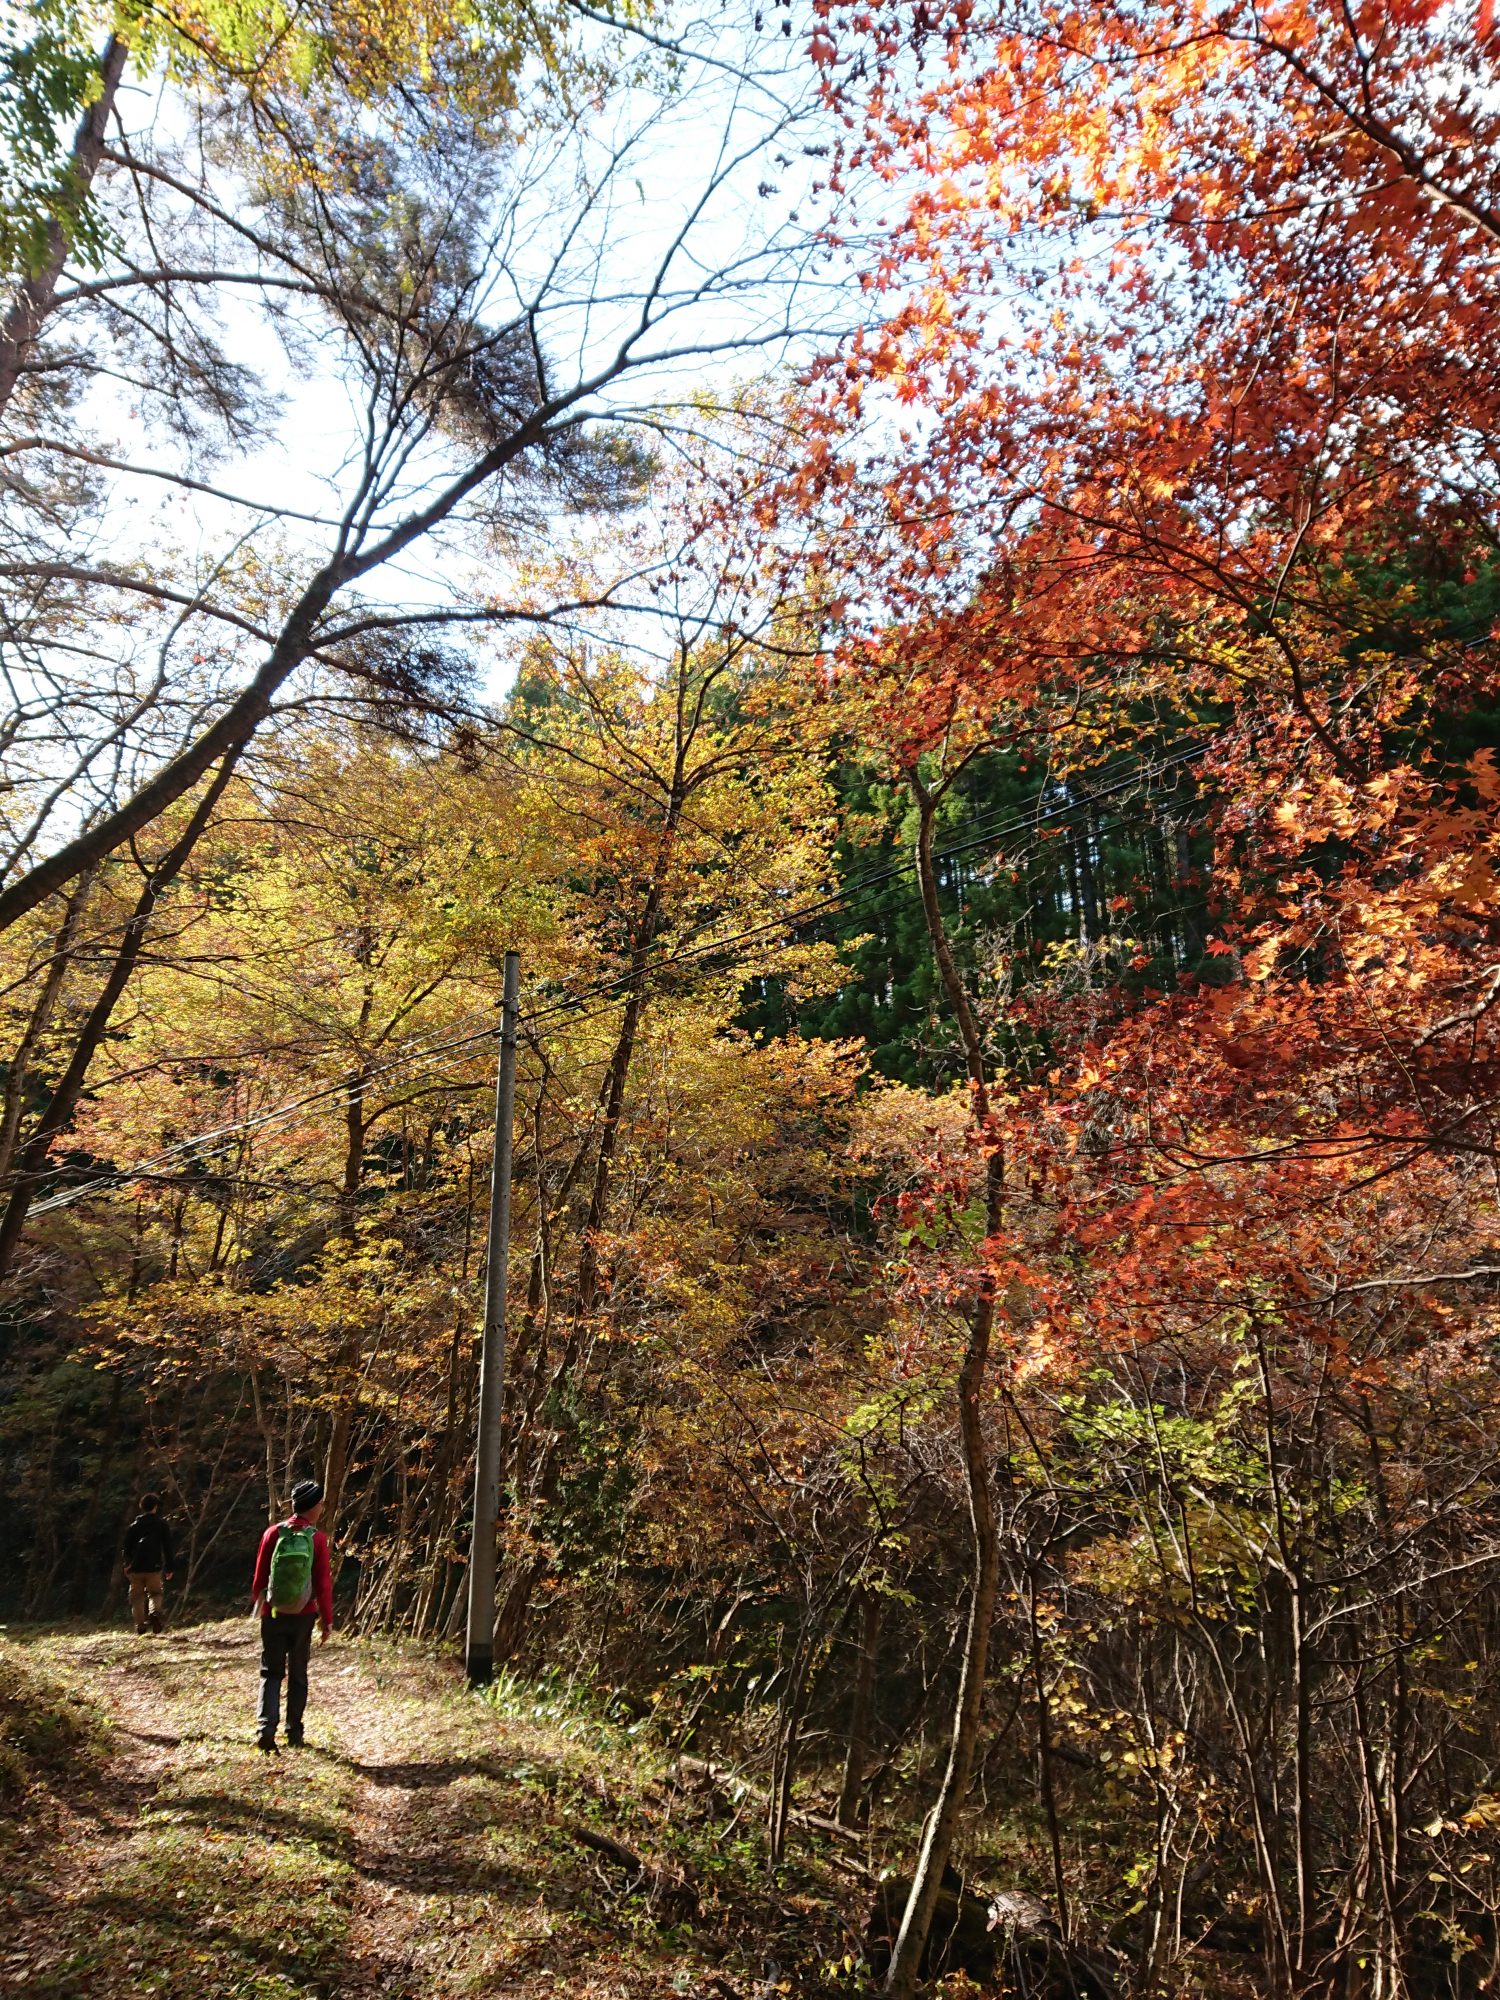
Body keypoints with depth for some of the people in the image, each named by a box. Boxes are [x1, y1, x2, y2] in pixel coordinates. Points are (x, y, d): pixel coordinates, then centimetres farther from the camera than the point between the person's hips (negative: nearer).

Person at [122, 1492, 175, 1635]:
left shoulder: (133, 1526, 5)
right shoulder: (162, 1525, 1)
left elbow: (127, 1548, 10)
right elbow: (168, 1548, 1)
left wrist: (127, 1565, 24)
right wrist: (170, 1568, 6)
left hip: (136, 1568, 1)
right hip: (154, 1568, -1)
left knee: (137, 1597, 11)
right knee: (156, 1593, 9)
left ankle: (140, 1625, 4)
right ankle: (155, 1612, -19)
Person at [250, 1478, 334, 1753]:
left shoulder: (273, 1533, -5)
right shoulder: (317, 1538, -11)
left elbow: (260, 1574, 1)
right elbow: (323, 1582, -9)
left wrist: (256, 1604, 16)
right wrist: (327, 1619, -2)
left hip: (273, 1614, 1)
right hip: (303, 1616, -1)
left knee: (271, 1672, 10)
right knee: (298, 1674, 13)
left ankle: (266, 1728, -6)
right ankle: (294, 1733, 18)